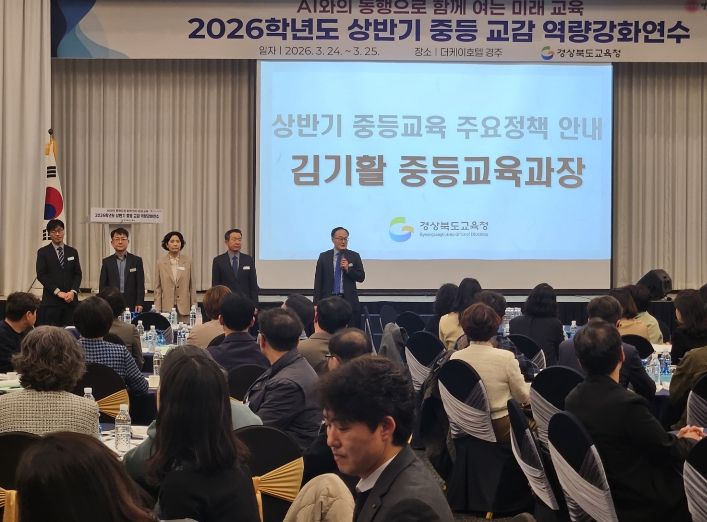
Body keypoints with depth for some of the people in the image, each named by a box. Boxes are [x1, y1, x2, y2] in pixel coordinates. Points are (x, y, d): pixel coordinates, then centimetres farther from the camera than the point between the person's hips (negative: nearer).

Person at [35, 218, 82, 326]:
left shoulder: (72, 252, 14)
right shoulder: (43, 252, 4)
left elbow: (77, 274, 10)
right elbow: (41, 275, -3)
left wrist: (73, 291, -7)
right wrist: (58, 292, -11)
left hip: (70, 299, 3)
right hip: (51, 300, -3)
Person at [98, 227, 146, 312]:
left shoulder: (137, 260, 7)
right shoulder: (107, 262, 9)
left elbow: (140, 285, 3)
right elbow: (102, 285, 8)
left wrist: (140, 303, -6)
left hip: (132, 306, 0)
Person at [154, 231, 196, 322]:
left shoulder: (188, 261, 4)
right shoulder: (160, 263, 4)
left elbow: (192, 286, 6)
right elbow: (157, 288, 6)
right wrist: (157, 310, 1)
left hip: (184, 308, 0)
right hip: (167, 307, 0)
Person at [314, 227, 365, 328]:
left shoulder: (354, 256, 8)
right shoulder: (324, 257, 7)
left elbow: (361, 278, 6)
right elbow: (318, 281, 5)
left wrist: (348, 269, -11)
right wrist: (317, 303, -1)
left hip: (349, 301, 0)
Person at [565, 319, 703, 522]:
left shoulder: (573, 399, -6)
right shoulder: (627, 404, -30)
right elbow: (669, 453, -15)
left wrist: (675, 438, 10)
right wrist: (688, 442, 6)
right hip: (640, 505, -7)